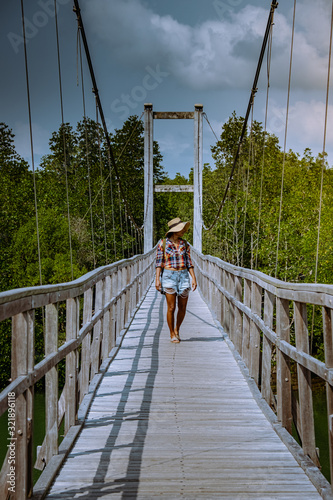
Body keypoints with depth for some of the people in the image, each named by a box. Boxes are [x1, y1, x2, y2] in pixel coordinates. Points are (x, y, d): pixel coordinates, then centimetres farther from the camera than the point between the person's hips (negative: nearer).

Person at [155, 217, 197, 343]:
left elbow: (189, 262, 9)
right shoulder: (163, 243, -3)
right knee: (171, 308, -5)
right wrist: (157, 279, -9)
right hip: (169, 276, -3)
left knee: (182, 308, 4)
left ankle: (177, 330, 27)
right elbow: (159, 262, -2)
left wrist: (194, 278, 2)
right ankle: (172, 334, 11)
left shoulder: (184, 244, 7)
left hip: (183, 276, 3)